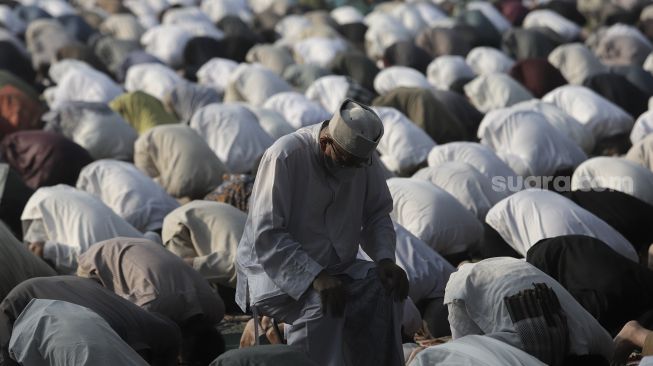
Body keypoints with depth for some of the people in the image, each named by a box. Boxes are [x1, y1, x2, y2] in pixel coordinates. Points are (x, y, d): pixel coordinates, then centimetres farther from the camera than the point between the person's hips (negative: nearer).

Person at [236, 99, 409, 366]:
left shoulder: (363, 158, -3)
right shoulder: (285, 156, -22)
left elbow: (377, 214, 10)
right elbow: (266, 237, -24)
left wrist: (385, 259, -10)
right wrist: (315, 277, -32)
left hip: (336, 268, 6)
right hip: (276, 271, -6)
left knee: (384, 289, -19)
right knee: (322, 305, -33)